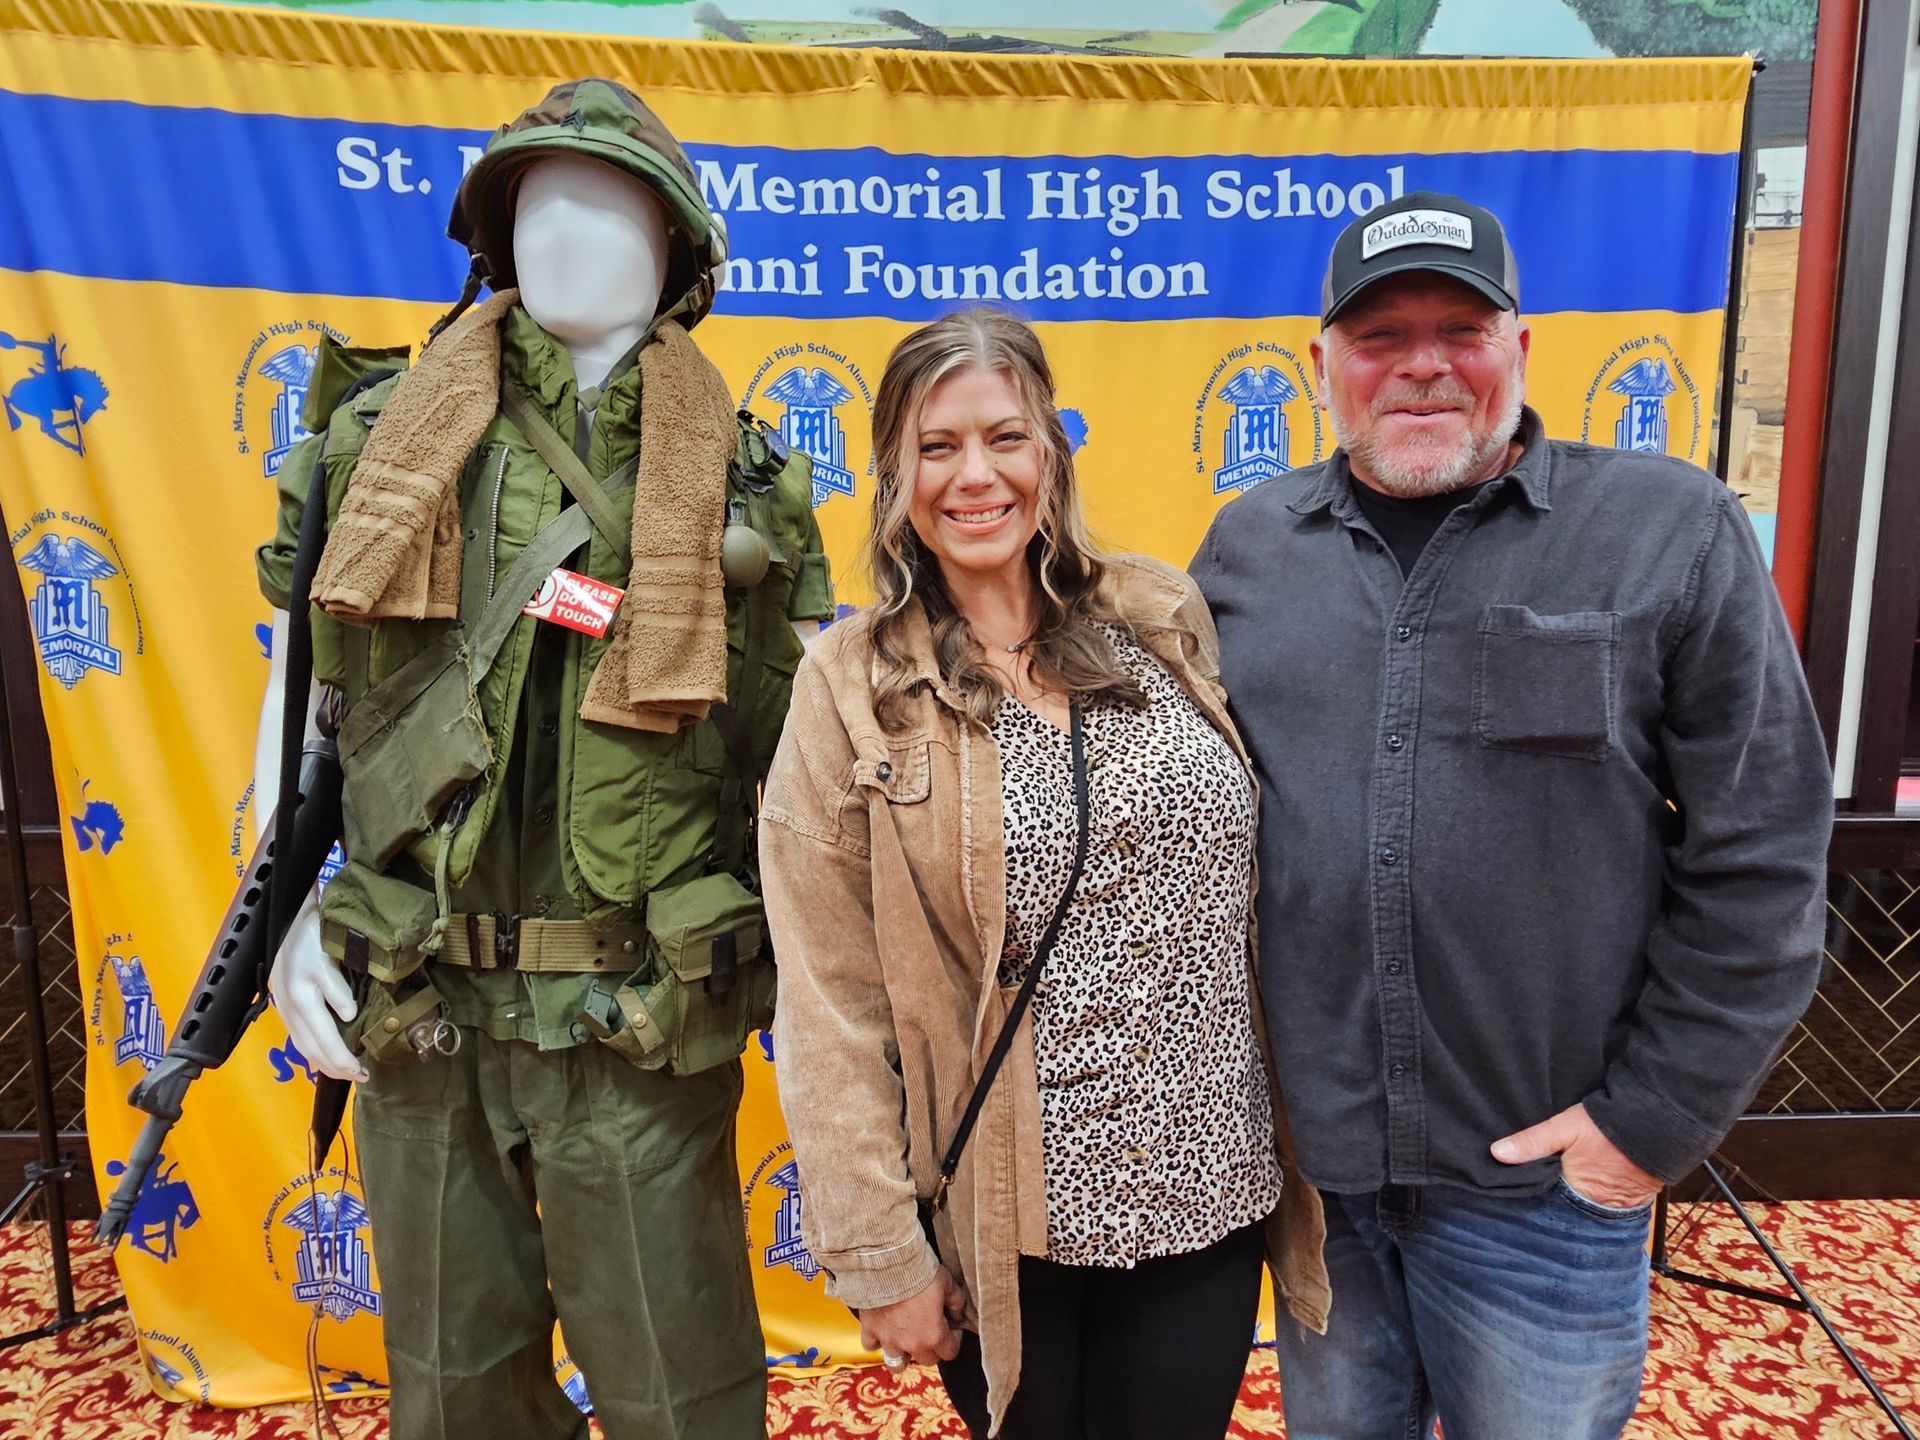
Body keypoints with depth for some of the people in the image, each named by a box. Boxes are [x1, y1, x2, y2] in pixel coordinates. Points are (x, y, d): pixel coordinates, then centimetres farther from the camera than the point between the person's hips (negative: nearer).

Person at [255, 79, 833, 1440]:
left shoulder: (743, 476, -1)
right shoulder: (381, 437, 4)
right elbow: (306, 703, 11)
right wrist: (292, 917, 3)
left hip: (639, 1021, -2)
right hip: (411, 1010, 3)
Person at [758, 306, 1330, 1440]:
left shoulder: (1164, 620, -2)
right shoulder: (852, 687, -9)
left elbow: (1257, 886, 7)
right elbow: (832, 1013, -9)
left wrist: (1303, 1129, 8)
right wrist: (880, 1255, -8)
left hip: (1208, 1194, 2)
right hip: (1002, 1225, -2)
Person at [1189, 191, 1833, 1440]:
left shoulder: (1672, 532, -7)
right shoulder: (1249, 544, 2)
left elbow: (1757, 859, -7)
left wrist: (1656, 1115, -8)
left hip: (1543, 1178, -2)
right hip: (1306, 1156, 3)